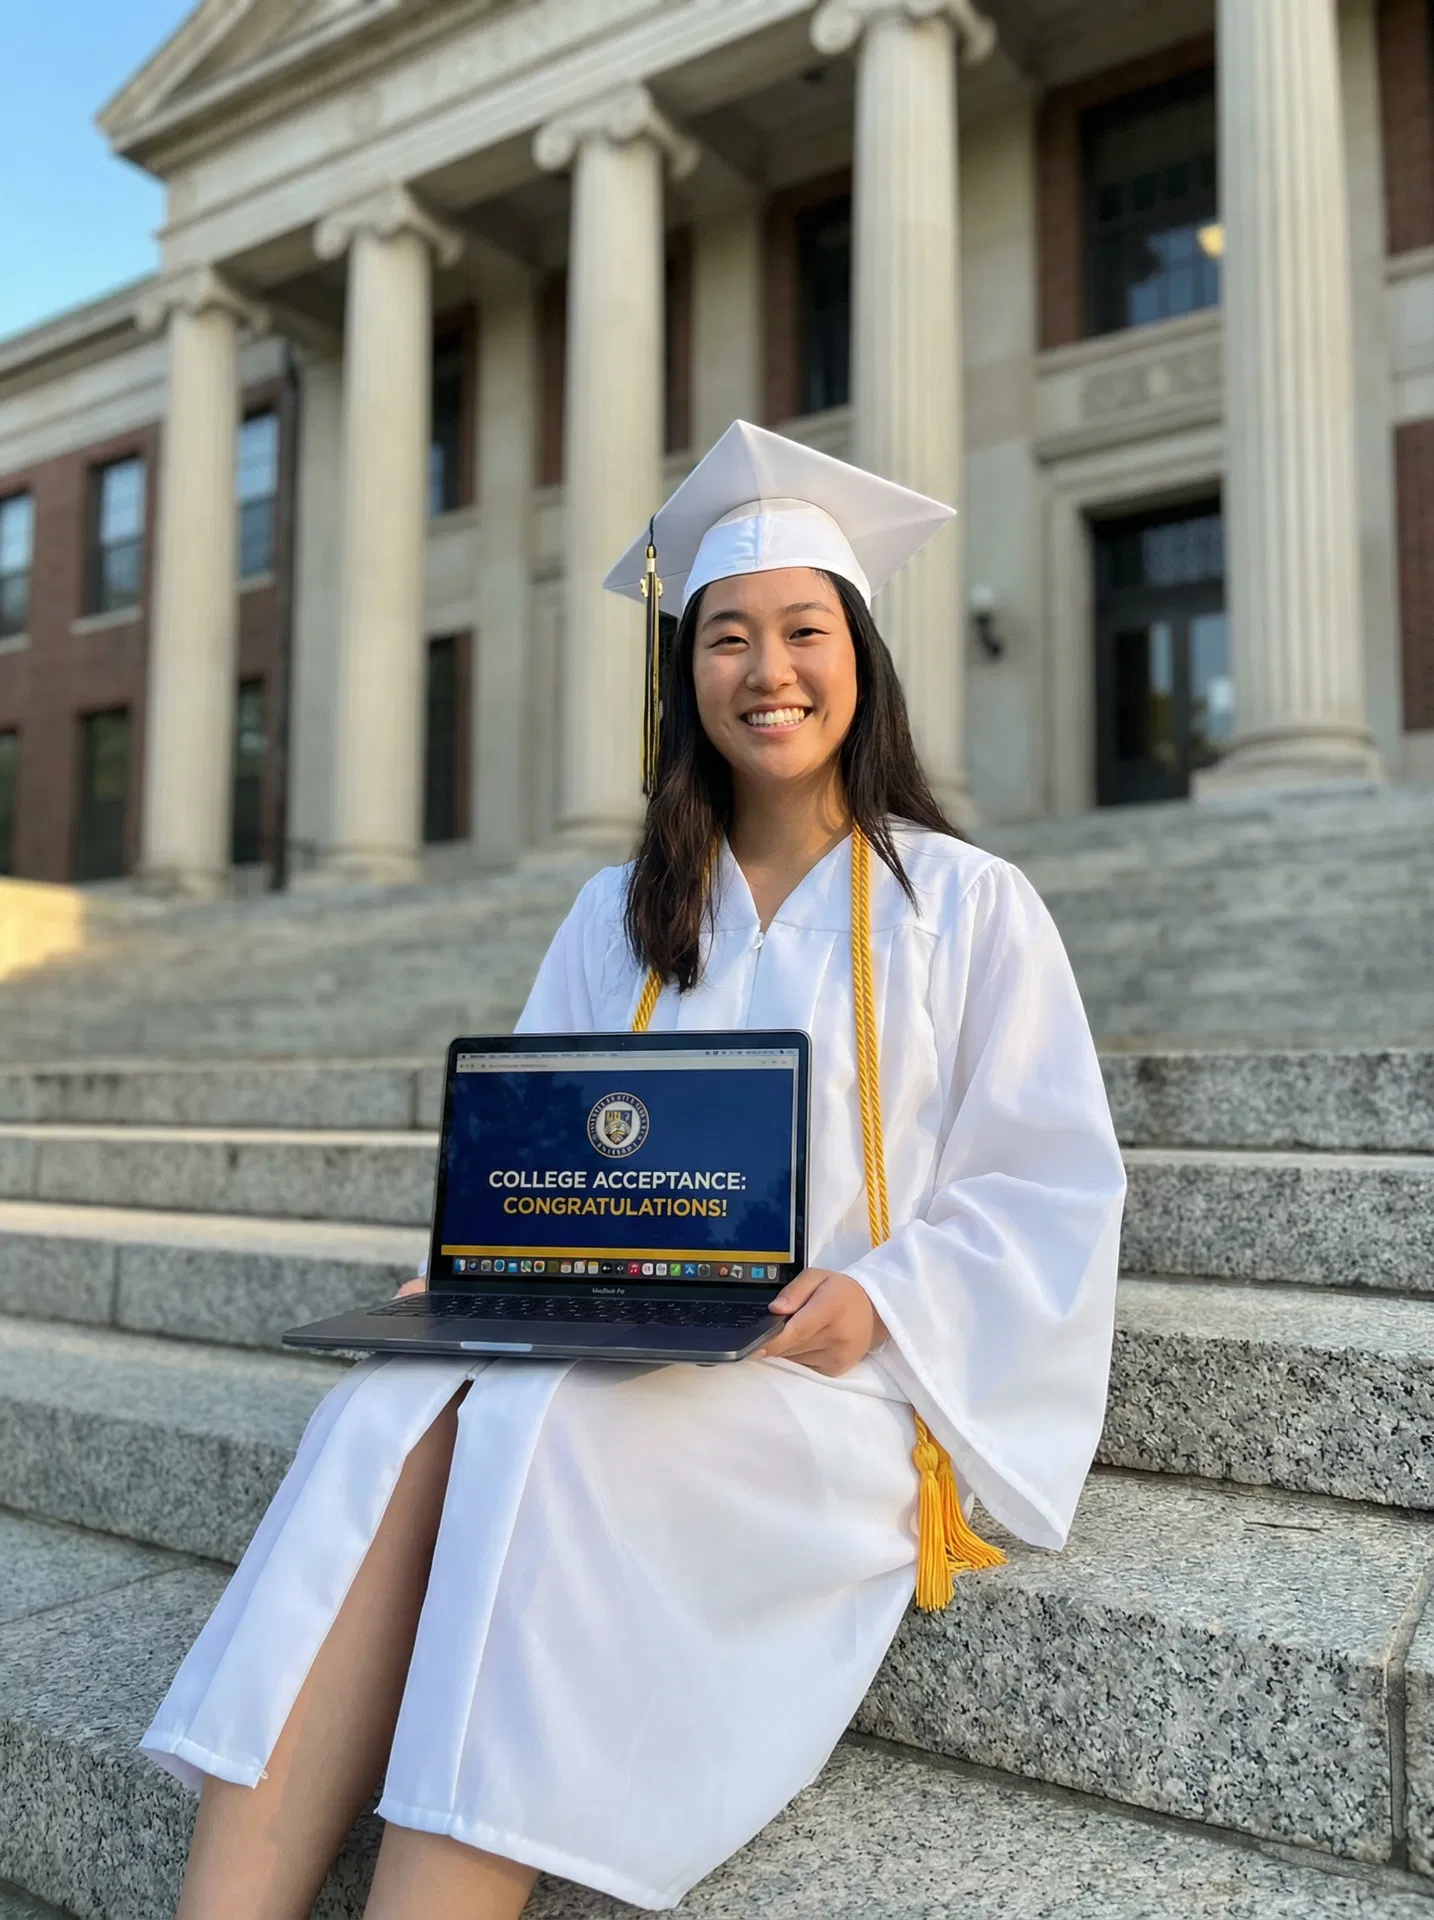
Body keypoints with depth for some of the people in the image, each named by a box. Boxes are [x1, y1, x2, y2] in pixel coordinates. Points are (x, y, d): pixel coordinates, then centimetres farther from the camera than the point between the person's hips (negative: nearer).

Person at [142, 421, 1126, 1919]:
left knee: (546, 1429, -32)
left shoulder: (967, 907, 4)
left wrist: (880, 1299, -15)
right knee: (392, 1415, -28)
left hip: (853, 1383, -3)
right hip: (621, 1349, 4)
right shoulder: (621, 920, 15)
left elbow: (1053, 1187, 1)